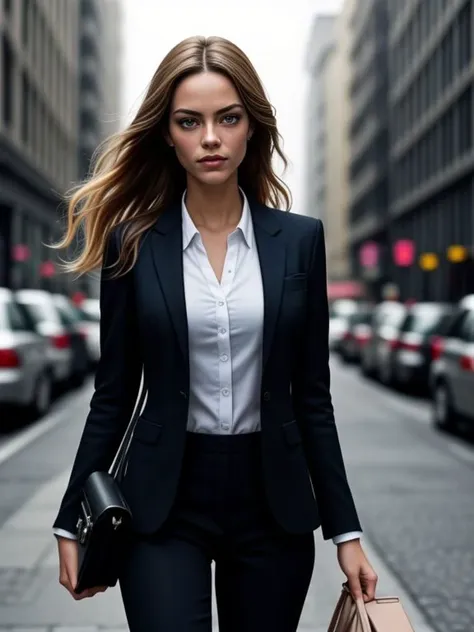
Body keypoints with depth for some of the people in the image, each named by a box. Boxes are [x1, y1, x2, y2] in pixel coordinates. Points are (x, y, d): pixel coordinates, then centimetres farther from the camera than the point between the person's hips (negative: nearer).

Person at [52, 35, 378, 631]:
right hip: (166, 499, -1)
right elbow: (113, 392, 2)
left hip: (273, 498, 2)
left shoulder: (299, 239, 0)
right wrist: (72, 520, 2)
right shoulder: (133, 242, -3)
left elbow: (312, 395, 3)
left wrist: (345, 528, 1)